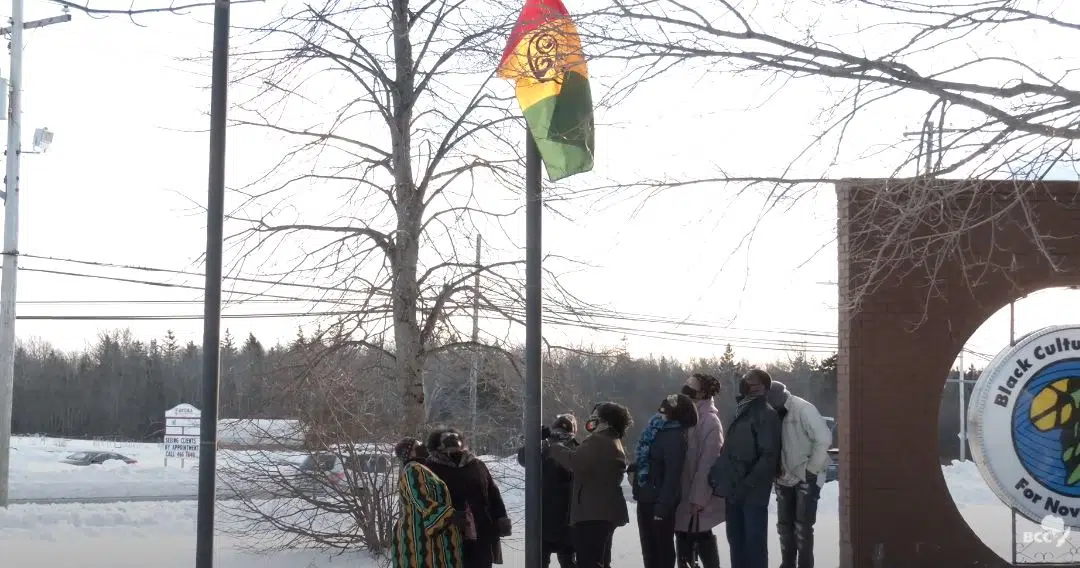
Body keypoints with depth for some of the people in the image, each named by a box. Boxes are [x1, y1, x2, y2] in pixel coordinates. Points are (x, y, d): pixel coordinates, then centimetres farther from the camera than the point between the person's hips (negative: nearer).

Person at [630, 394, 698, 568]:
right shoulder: (658, 428, 7)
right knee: (648, 547, 16)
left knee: (662, 546, 2)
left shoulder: (674, 437, -20)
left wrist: (662, 507, -24)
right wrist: (633, 469, 2)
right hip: (646, 498, 9)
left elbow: (672, 475, -23)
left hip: (659, 500, -9)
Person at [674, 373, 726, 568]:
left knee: (701, 539, 0)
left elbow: (708, 463, -19)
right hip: (684, 493, 8)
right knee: (684, 539, 12)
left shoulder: (709, 420, -14)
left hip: (697, 497, -8)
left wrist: (698, 498, -22)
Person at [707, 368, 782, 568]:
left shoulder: (766, 414, -11)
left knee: (754, 543, -3)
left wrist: (746, 485, -22)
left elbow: (769, 456, -18)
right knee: (736, 541, 13)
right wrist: (717, 471, 9)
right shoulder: (742, 411, 15)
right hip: (734, 489, 9)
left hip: (753, 492, -9)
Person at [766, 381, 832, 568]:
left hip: (807, 479, -7)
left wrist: (812, 469, -17)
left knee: (802, 527, -6)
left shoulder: (804, 410, -19)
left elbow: (824, 439, -20)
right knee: (784, 525, 13)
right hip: (784, 479, 7)